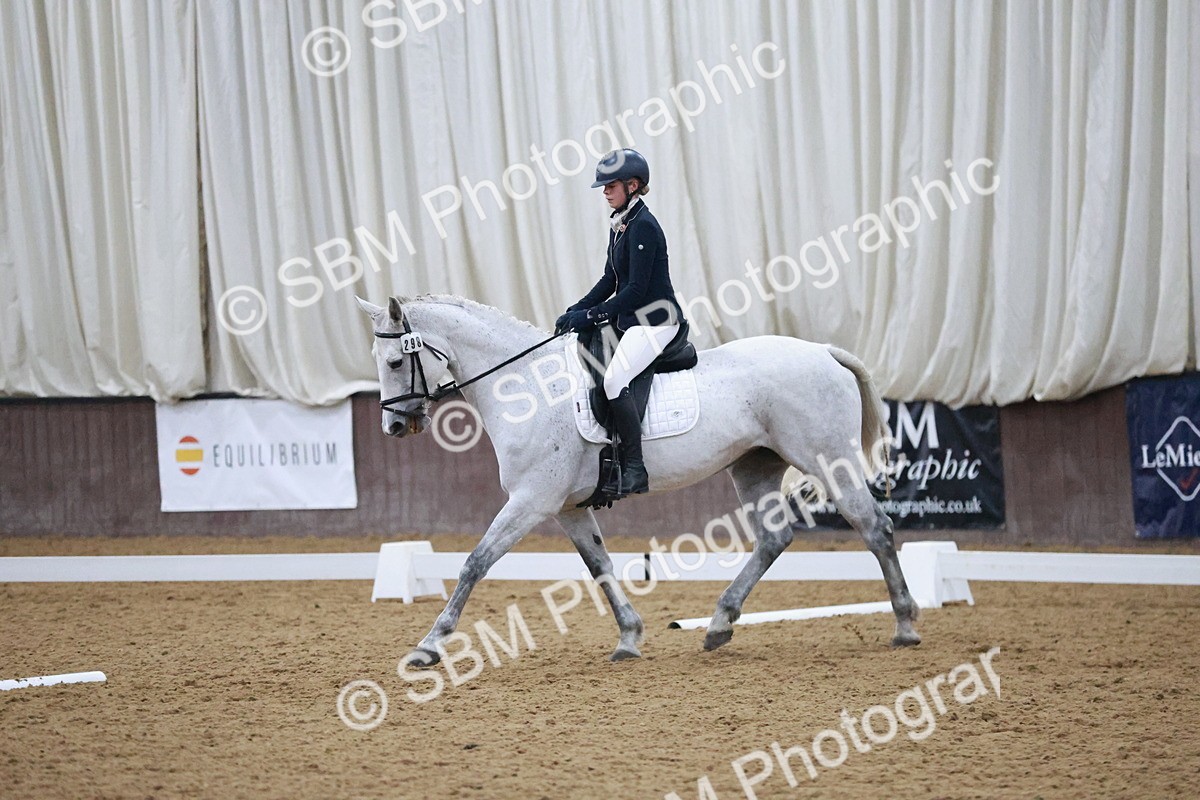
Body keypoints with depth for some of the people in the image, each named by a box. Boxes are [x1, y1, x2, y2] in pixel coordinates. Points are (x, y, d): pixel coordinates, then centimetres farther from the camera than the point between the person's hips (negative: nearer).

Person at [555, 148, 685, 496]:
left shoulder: (643, 226, -16)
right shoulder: (619, 224, 14)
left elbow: (636, 289, -20)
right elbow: (611, 281, 18)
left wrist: (591, 316, -18)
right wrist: (576, 311, 6)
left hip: (654, 320, -11)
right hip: (629, 321, 11)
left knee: (614, 379, -27)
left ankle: (635, 470, -26)